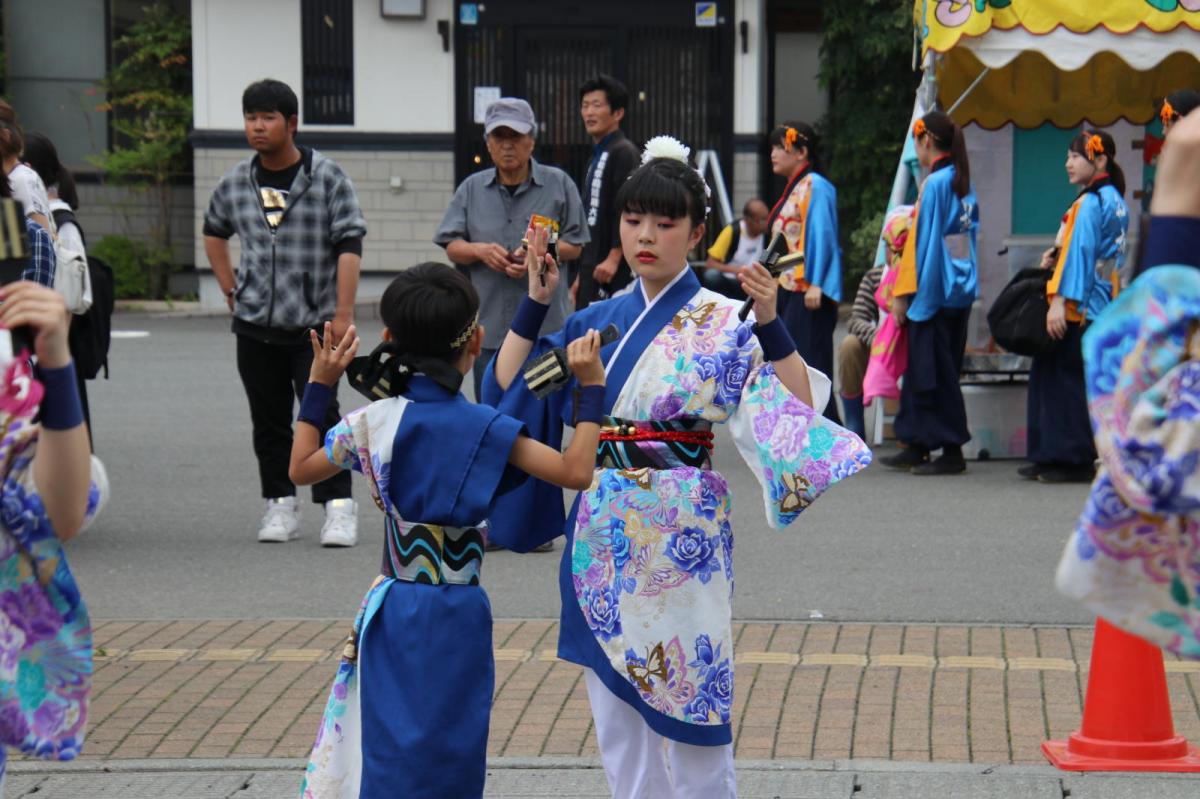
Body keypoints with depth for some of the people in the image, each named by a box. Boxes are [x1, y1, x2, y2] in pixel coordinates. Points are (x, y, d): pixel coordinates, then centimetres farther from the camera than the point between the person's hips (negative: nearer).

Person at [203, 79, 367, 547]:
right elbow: (214, 233, 26)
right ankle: (280, 504, 16)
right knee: (269, 420, 8)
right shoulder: (235, 184, 7)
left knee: (321, 415, -7)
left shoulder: (327, 178, -5)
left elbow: (349, 245, -8)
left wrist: (343, 312, -15)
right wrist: (230, 289, 14)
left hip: (313, 322, -4)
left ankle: (338, 507, -4)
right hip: (255, 325, 4)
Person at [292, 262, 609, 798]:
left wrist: (319, 385, 17)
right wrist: (590, 388, -8)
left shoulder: (372, 423, -4)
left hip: (391, 611, 3)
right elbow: (576, 472, -16)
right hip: (457, 616, -3)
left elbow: (301, 468, 11)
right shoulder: (485, 428, -13)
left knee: (389, 755, 11)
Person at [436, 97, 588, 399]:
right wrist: (480, 251, -12)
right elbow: (451, 247, 10)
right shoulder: (472, 188, 11)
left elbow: (574, 246, 3)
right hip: (489, 326, 3)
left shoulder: (558, 184, 4)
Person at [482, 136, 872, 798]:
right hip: (601, 537, 5)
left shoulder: (722, 325, -5)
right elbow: (507, 389, 9)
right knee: (617, 716, 11)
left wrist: (768, 324, -24)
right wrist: (534, 301, 2)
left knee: (686, 714, 0)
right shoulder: (596, 322, 9)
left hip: (679, 539, -5)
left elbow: (800, 411, -14)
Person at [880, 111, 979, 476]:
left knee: (933, 372, -3)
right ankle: (917, 445, 19)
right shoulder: (964, 184, 11)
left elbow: (922, 241, -16)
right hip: (960, 290, 9)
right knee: (922, 367, 14)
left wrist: (903, 292, -11)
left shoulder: (934, 184, -14)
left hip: (934, 291, -9)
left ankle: (952, 451, -1)